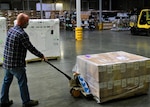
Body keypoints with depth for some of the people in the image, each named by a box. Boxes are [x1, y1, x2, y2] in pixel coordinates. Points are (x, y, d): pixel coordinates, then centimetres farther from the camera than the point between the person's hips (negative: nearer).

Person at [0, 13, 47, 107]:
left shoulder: (11, 30, 7)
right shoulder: (22, 34, -21)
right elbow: (31, 48, -17)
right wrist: (41, 56, -4)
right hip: (16, 64, -9)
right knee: (22, 83, 6)